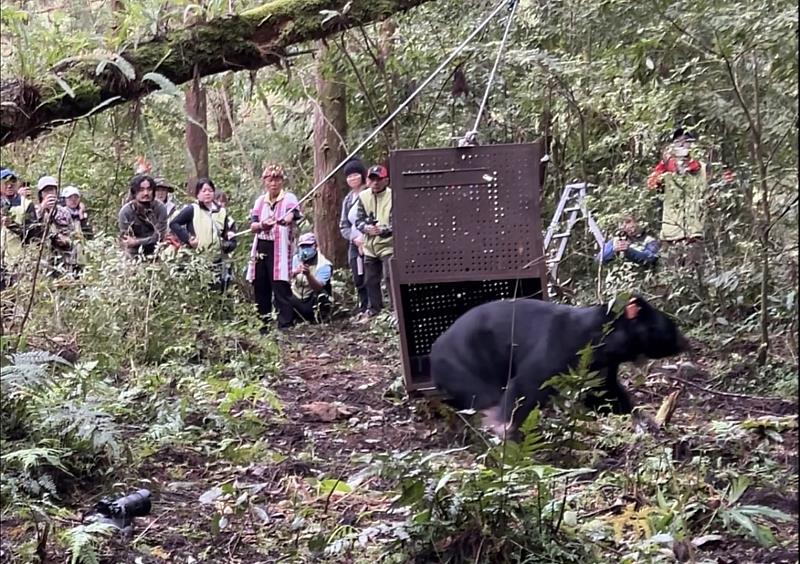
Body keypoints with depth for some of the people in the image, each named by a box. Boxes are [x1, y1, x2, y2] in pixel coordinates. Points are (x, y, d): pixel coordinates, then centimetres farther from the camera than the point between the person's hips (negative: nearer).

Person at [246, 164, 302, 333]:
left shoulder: (289, 199, -3)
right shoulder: (260, 201, 13)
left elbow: (292, 215, -25)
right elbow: (252, 226, 5)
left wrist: (285, 220, -48)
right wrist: (262, 225, -18)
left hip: (280, 249, -5)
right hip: (260, 249, 6)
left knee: (281, 289, -11)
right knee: (260, 289, 8)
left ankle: (285, 326, -10)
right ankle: (263, 327, 18)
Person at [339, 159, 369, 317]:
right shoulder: (347, 200, 17)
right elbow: (343, 225, 15)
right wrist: (354, 238, -3)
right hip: (354, 245, 6)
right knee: (359, 281, 8)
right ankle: (363, 310, 14)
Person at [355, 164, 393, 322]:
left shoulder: (393, 196, -11)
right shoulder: (363, 196, 4)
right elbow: (359, 220, 3)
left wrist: (384, 230, -33)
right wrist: (367, 228, -19)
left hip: (388, 245, -6)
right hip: (370, 246, 6)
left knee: (390, 277, -17)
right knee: (370, 280, 14)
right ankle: (374, 311, 29)